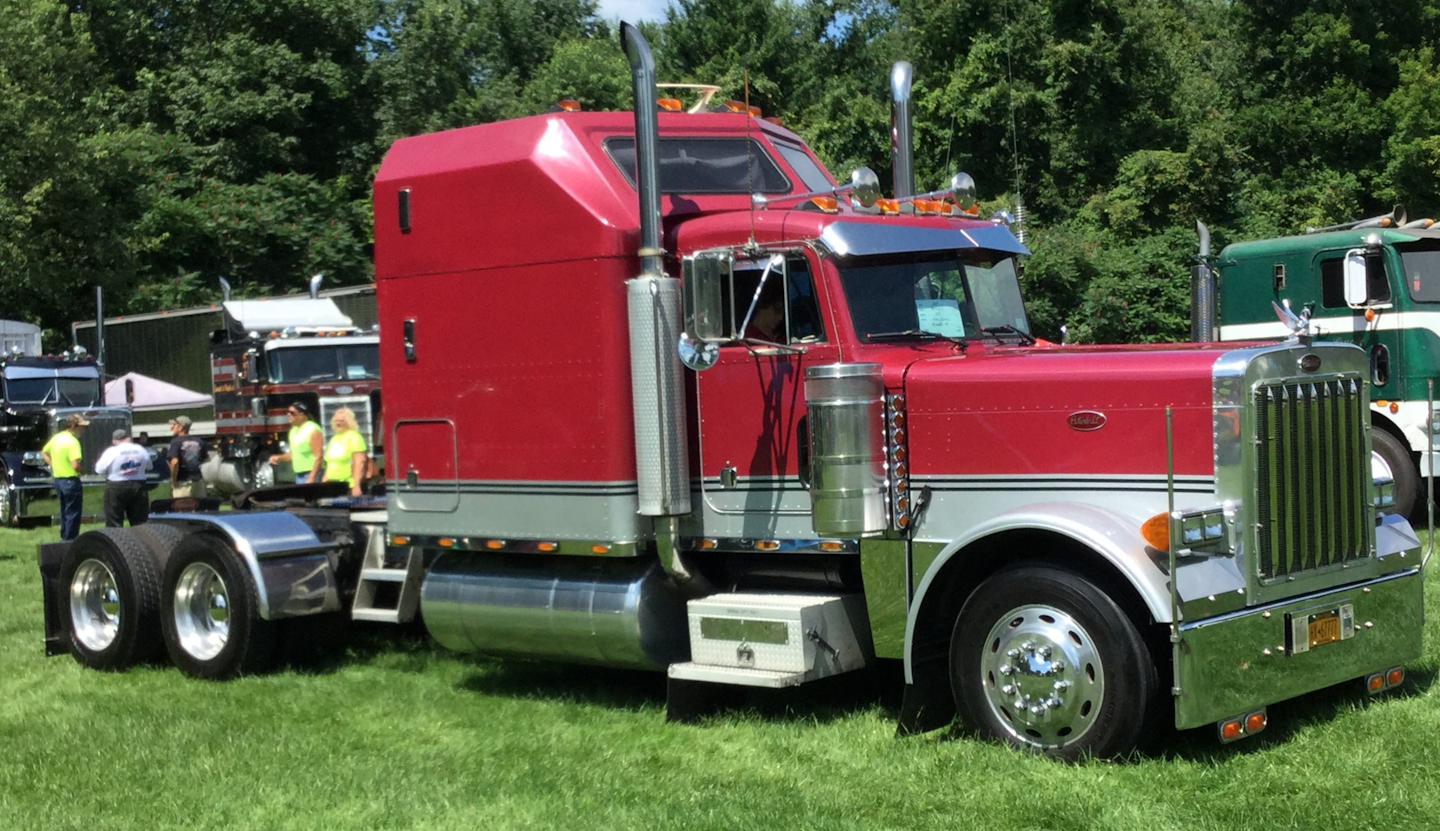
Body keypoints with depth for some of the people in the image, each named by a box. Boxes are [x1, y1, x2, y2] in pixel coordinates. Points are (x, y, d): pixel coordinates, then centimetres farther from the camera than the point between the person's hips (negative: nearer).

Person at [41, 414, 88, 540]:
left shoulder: (56, 437, 7)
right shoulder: (73, 442, -20)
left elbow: (44, 452, 22)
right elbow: (75, 465, -28)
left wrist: (53, 466, 17)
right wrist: (81, 471, -7)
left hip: (58, 479, 9)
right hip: (71, 481, -9)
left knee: (64, 511, 20)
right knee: (73, 514, -1)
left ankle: (64, 537, 28)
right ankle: (70, 540, 0)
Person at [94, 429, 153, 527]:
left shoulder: (111, 452, -9)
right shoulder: (141, 450, 3)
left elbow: (99, 469, -4)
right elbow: (149, 467, 16)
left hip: (116, 487, -4)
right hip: (138, 486, 4)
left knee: (114, 523, 2)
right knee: (140, 521, 9)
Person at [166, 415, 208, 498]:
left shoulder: (176, 442, -7)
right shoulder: (199, 442, 10)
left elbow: (174, 462, -19)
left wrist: (173, 480, -9)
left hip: (183, 481, -6)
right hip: (199, 481, 6)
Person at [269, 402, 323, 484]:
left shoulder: (313, 430, -13)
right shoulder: (294, 430, 13)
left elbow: (318, 457, -18)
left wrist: (311, 478, -23)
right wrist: (279, 458, 4)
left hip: (311, 474, -9)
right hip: (299, 475, 9)